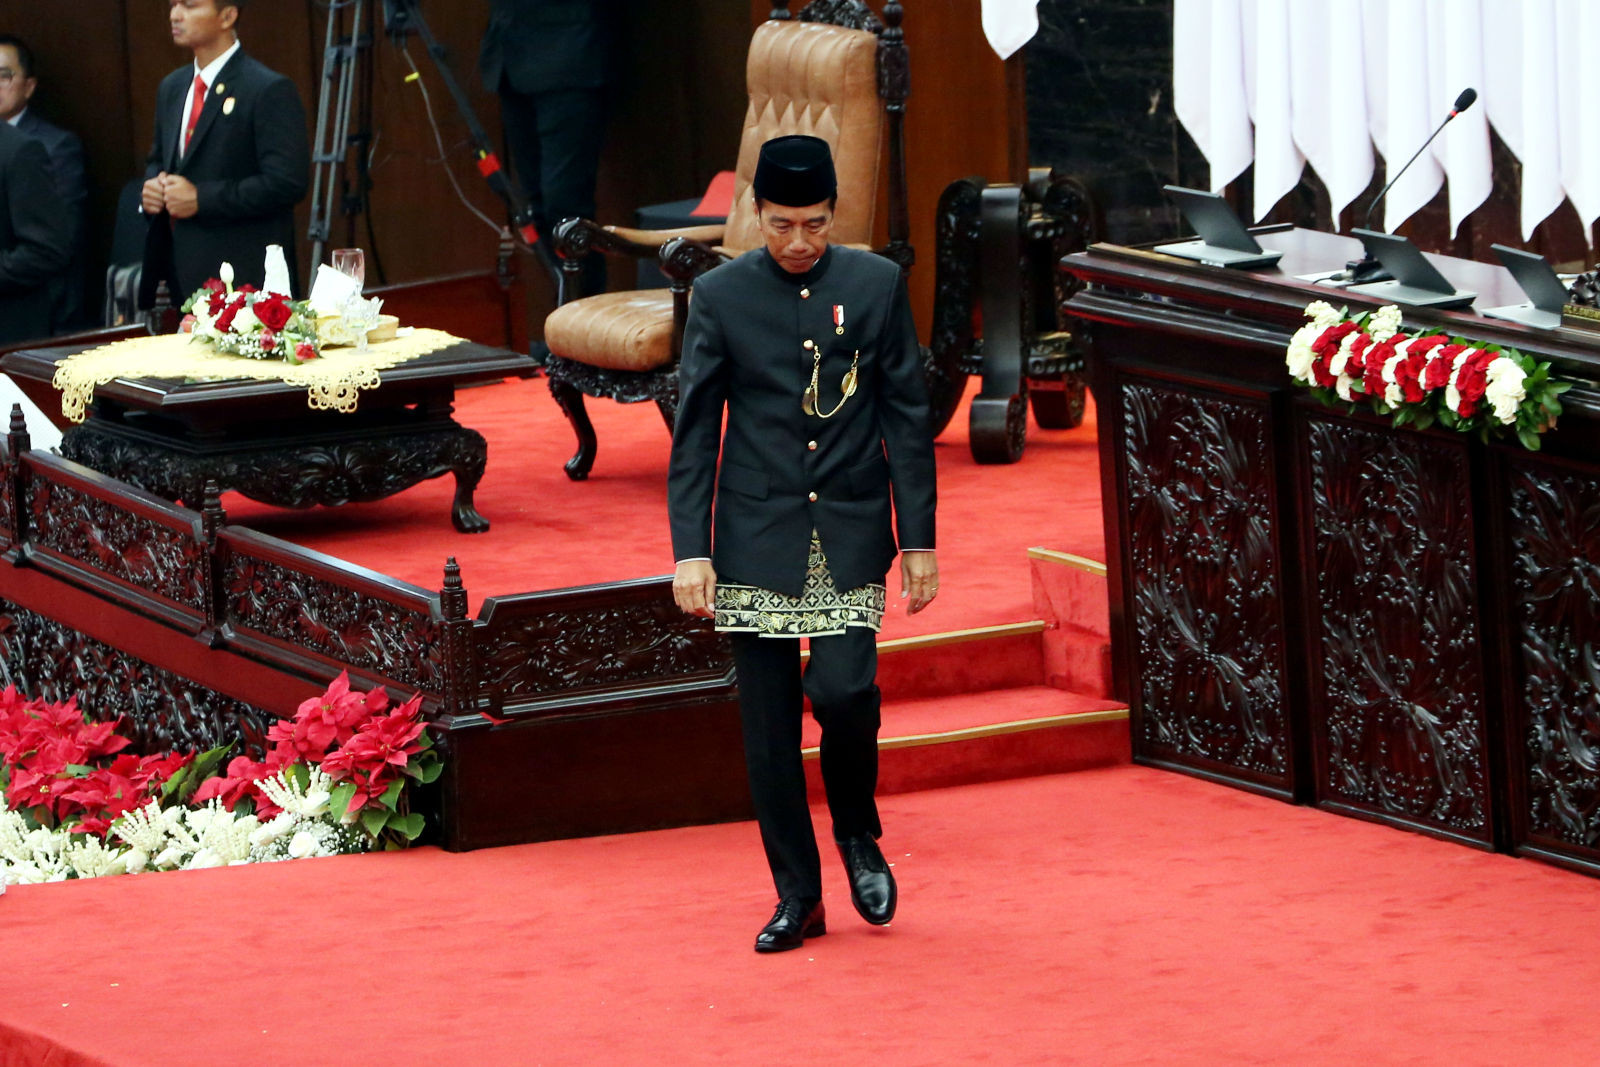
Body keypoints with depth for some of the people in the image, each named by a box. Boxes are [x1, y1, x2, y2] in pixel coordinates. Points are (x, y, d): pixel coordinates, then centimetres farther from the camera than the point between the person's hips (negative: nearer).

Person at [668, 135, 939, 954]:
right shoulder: (721, 295, 0)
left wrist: (919, 539, 2)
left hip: (850, 534, 0)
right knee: (768, 724, 1)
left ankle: (858, 836, 13)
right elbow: (695, 431, 2)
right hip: (758, 539, 1)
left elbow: (907, 417, 5)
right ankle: (797, 894, 11)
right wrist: (690, 550, -4)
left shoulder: (876, 285, 2)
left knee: (845, 690, -15)